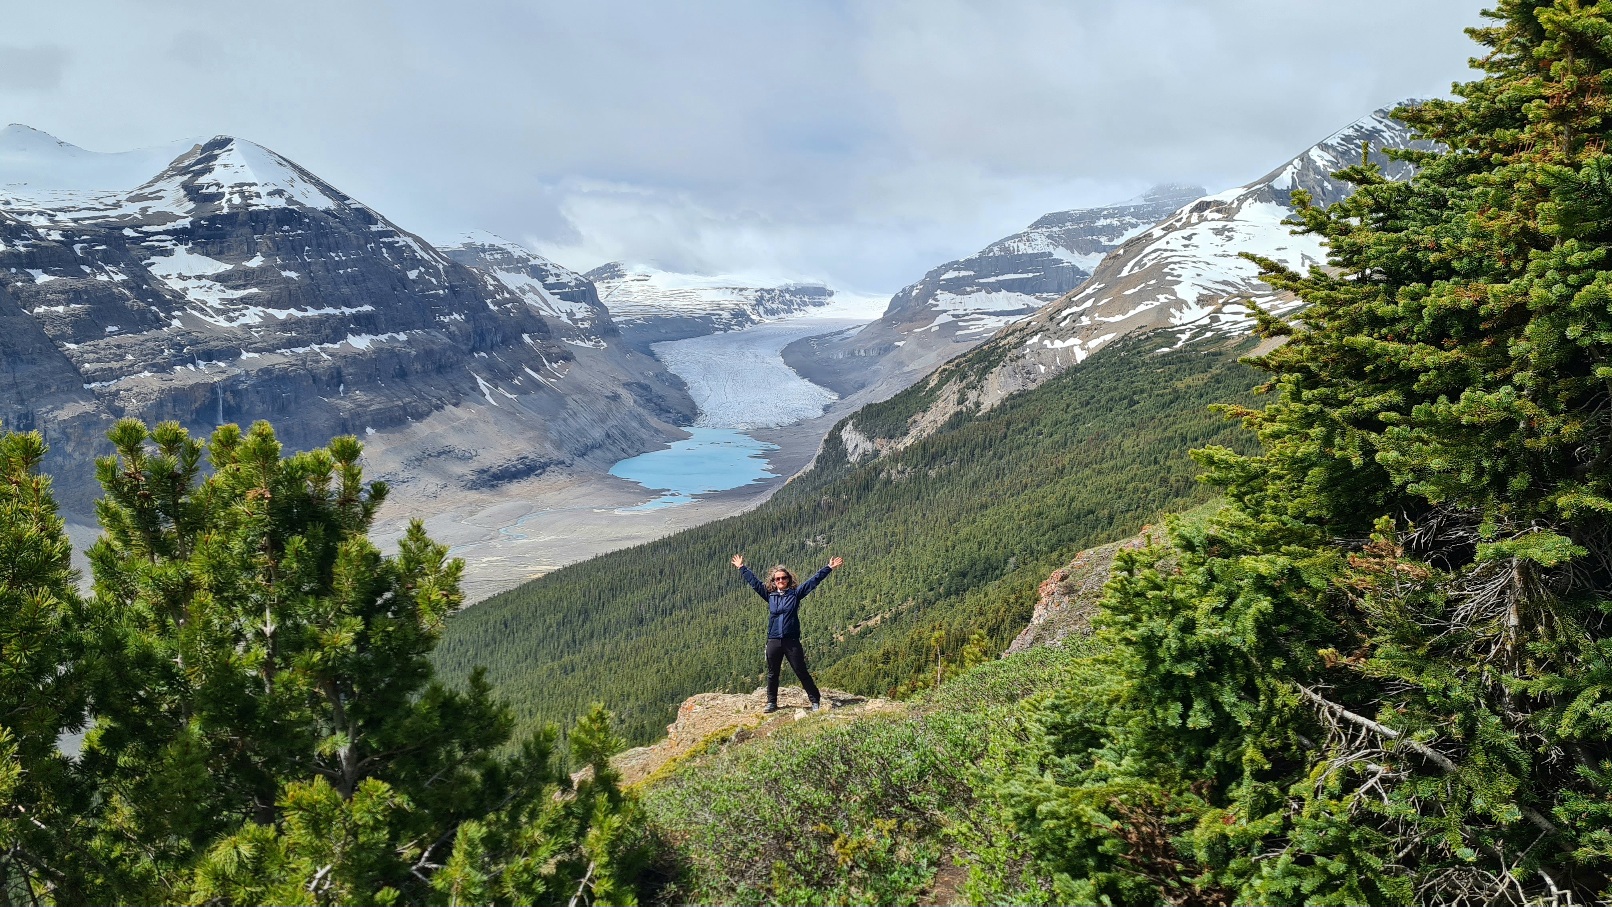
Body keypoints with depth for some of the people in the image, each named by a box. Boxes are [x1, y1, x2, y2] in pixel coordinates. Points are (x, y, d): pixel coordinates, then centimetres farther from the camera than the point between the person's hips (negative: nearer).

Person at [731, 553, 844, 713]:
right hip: (773, 641, 3)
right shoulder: (770, 594, 9)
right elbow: (754, 581, 18)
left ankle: (815, 700, 8)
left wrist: (829, 568, -1)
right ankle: (772, 702, 22)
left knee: (802, 672, 0)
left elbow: (814, 581, 2)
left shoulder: (795, 593, 3)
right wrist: (742, 568, 23)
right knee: (772, 674, 10)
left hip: (792, 641, -3)